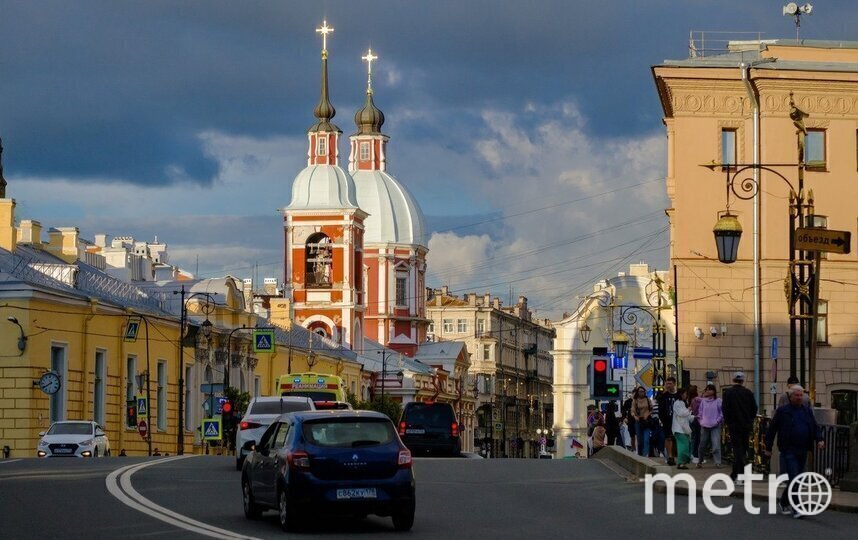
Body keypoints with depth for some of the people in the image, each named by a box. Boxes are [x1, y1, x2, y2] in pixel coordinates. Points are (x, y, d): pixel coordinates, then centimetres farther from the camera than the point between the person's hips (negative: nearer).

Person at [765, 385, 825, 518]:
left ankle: (784, 502, 30)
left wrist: (819, 439, -5)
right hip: (789, 451, -5)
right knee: (794, 478, -13)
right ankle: (796, 509, -13)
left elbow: (815, 427, 15)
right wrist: (768, 447, 0)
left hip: (802, 451, 5)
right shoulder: (782, 411, -1)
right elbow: (772, 429, 1)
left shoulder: (807, 411, 13)